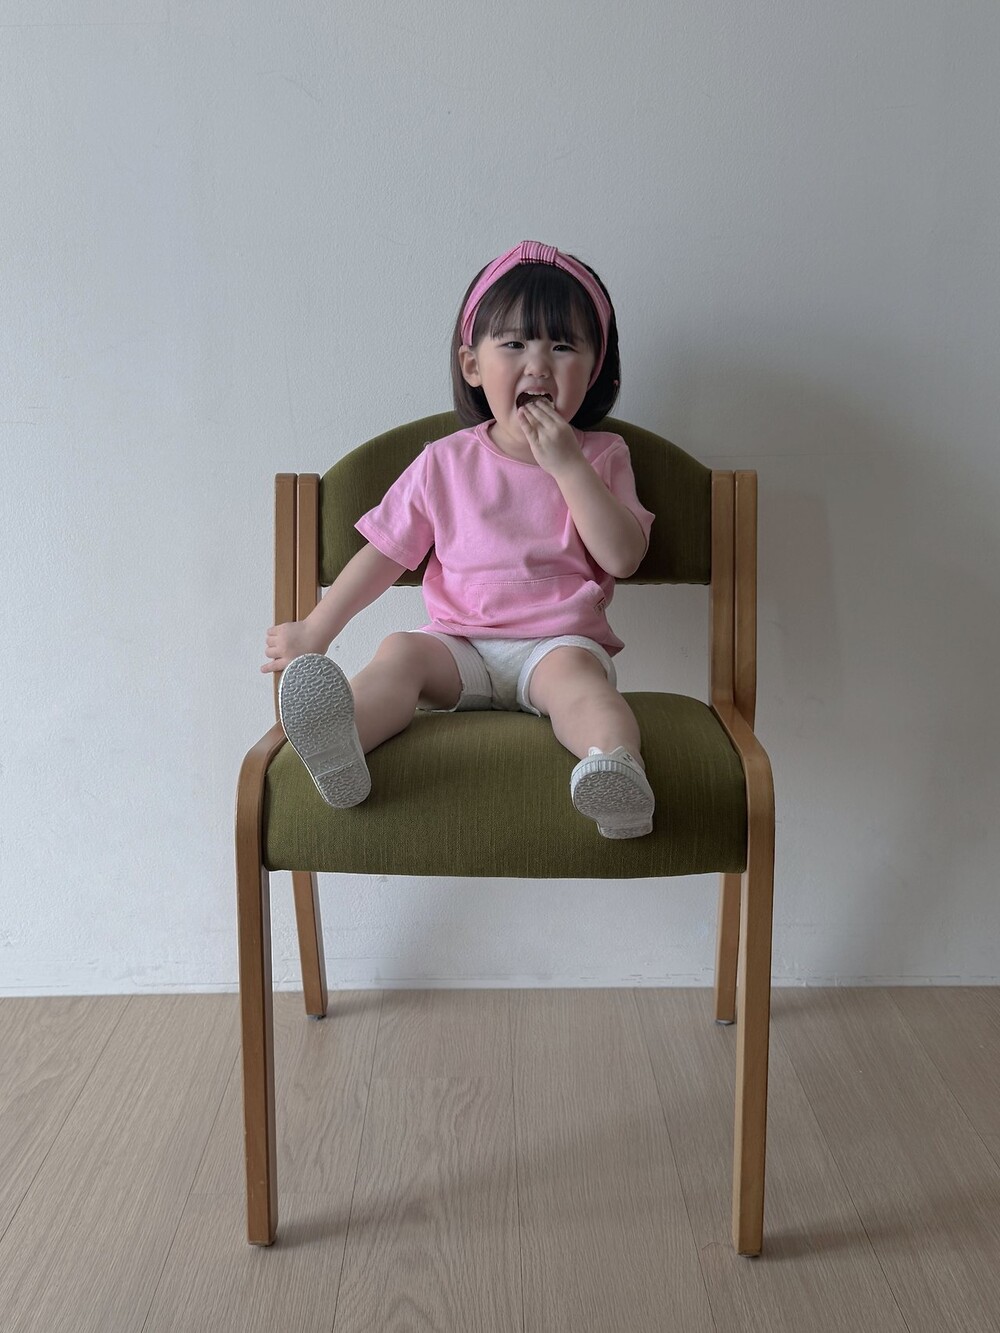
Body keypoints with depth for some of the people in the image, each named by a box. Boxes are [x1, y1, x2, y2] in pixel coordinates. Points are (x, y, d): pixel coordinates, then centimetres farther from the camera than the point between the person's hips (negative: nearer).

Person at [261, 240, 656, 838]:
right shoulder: (445, 462, 7)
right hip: (462, 645, 2)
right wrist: (316, 629, 9)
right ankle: (340, 748, -51)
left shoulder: (601, 457, 6)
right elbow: (385, 552, 12)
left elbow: (624, 556, -7)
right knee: (401, 651, -26)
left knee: (572, 667, -33)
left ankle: (617, 763, -58)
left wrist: (567, 464, -13)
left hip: (561, 640, -1)